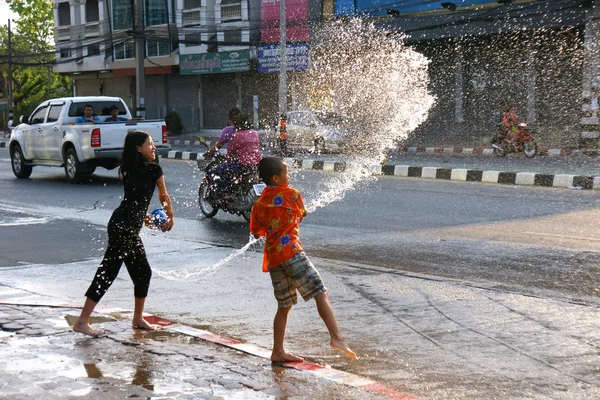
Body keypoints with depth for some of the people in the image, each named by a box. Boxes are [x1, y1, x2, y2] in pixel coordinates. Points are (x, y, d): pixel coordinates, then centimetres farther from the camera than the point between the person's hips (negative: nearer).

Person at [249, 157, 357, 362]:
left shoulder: (259, 203, 15)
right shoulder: (291, 194, -1)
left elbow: (256, 232, 20)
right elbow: (302, 214, 14)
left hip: (272, 257, 7)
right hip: (290, 251, -7)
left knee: (284, 305, 15)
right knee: (320, 293, -10)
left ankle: (278, 351, 17)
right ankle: (336, 337, -24)